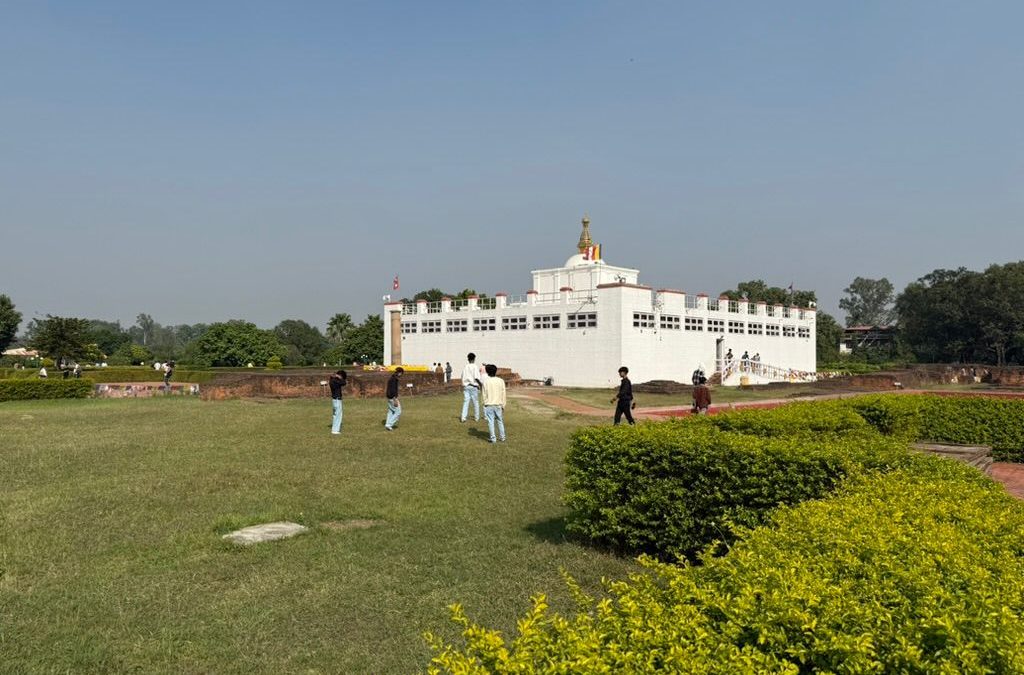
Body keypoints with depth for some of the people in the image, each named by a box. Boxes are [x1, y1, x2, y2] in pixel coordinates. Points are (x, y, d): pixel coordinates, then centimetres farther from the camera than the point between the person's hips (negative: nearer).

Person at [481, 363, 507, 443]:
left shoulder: (486, 382, -7)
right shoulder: (501, 381, -2)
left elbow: (484, 395, -4)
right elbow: (503, 394, 1)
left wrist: (485, 404, 6)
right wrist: (503, 405, 9)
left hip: (489, 405, -2)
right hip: (498, 405, 2)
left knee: (491, 422, 3)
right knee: (500, 421, 14)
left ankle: (493, 439, 4)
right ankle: (502, 437, 19)